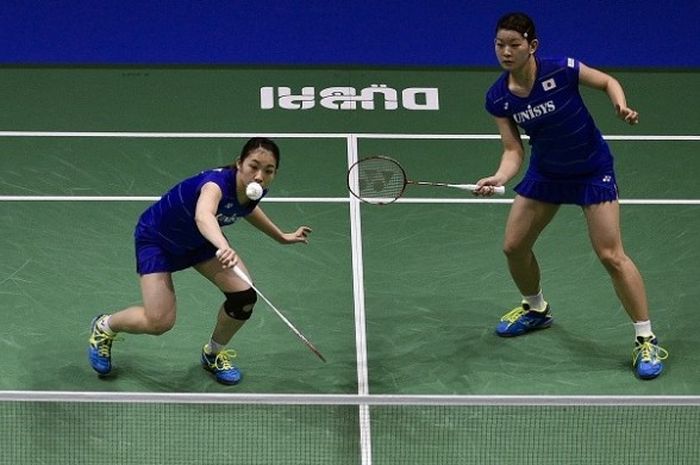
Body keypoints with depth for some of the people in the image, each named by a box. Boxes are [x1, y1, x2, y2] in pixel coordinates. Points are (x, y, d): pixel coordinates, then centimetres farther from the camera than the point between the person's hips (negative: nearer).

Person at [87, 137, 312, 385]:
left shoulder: (254, 191, -18)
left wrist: (281, 237, 17)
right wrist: (224, 247, -84)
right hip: (156, 237, -6)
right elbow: (203, 216, -65)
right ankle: (104, 327, 18)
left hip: (199, 240, 6)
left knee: (244, 297, -10)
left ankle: (214, 354, 19)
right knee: (159, 322, -15)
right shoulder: (217, 182, -41)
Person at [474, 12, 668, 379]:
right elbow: (513, 150, -11)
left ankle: (646, 341, -1)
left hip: (592, 170, -5)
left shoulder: (562, 71, -26)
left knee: (611, 255, -12)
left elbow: (607, 81, -8)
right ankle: (535, 309, 39)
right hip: (545, 172, 5)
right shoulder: (498, 98, -14)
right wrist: (499, 178, -31)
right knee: (514, 246, 8)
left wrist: (622, 106, -27)